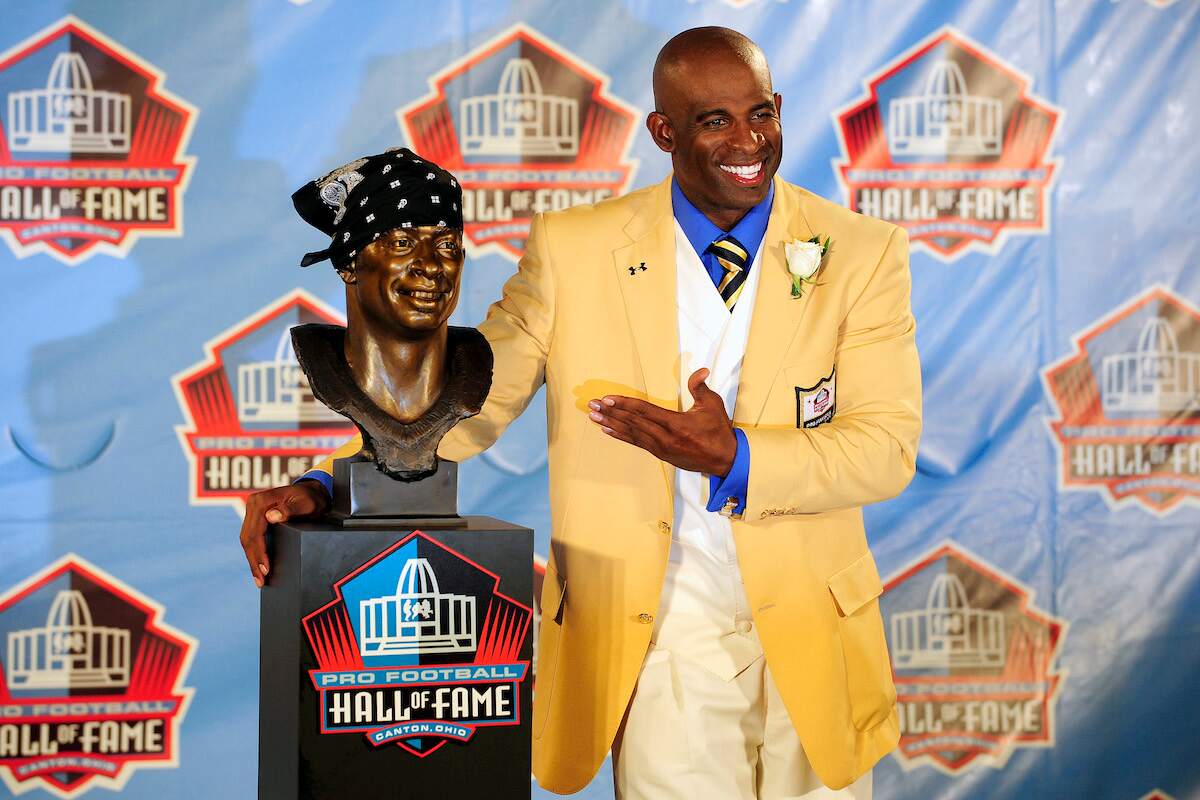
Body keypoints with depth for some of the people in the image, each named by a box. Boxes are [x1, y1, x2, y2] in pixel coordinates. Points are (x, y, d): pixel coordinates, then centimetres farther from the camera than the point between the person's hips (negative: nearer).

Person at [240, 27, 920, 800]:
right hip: (660, 643, -1)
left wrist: (734, 458, -25)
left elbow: (888, 446, -9)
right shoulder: (575, 250, -3)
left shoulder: (862, 250, -3)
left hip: (810, 642, 1)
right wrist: (328, 487, -16)